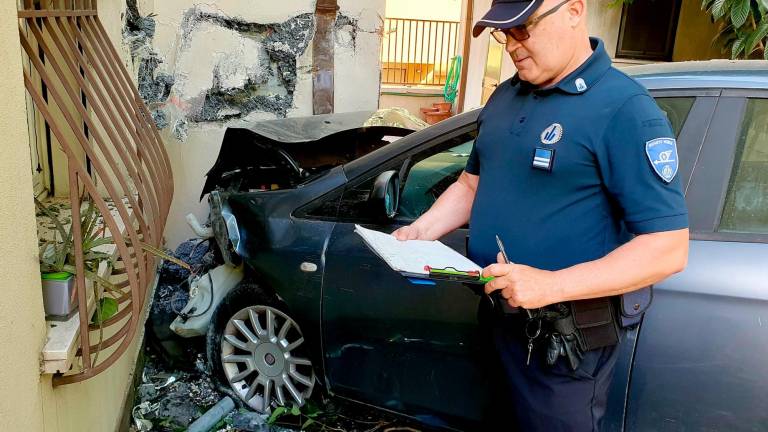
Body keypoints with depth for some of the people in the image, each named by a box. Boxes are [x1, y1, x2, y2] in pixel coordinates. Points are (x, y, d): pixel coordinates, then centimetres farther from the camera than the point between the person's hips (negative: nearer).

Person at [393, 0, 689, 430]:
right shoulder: (505, 97, 6)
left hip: (566, 343, -7)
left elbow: (668, 248, -20)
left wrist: (554, 285, -29)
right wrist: (420, 231, -1)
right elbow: (471, 184, 17)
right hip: (498, 320, 7)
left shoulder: (624, 110, -17)